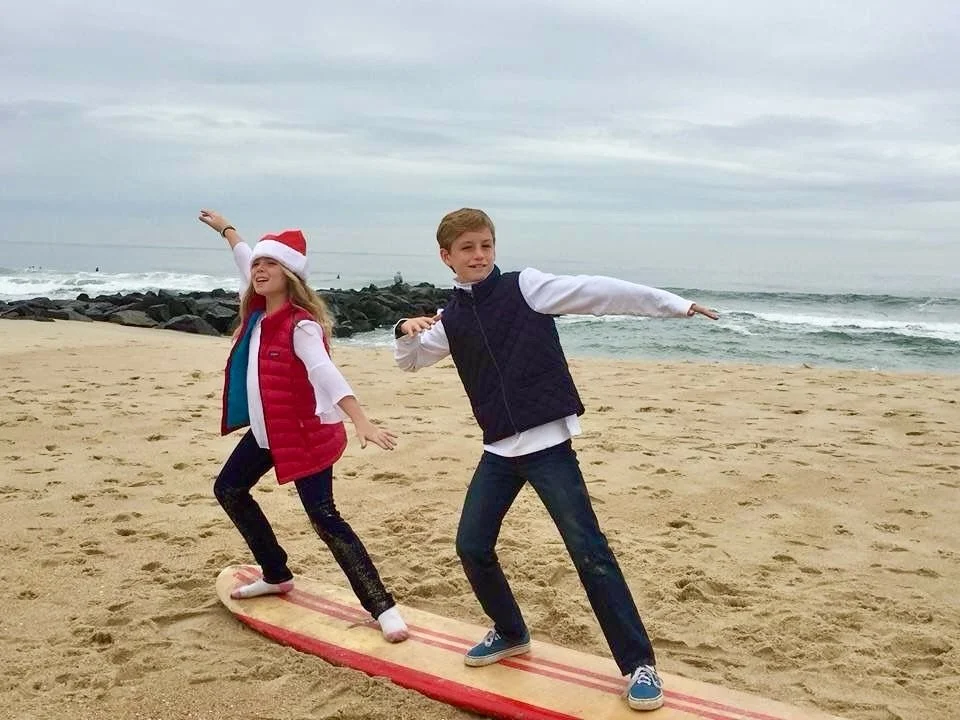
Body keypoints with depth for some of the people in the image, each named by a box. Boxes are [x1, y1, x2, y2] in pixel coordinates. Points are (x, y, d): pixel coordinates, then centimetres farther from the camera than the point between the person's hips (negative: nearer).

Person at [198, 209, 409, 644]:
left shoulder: (300, 324, -22)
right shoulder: (259, 311, 3)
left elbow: (325, 373, -39)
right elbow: (245, 259, 25)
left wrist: (360, 421, -52)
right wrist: (225, 229, 41)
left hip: (306, 434, -10)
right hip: (266, 431, 10)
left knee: (324, 519, -14)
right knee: (229, 489, 21)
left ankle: (382, 608, -9)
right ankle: (276, 575, 34)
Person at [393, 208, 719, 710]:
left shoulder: (524, 287, -4)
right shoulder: (451, 319, 10)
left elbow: (599, 292, -9)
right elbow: (410, 362, 23)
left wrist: (675, 305, -12)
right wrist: (405, 331, 0)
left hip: (547, 442, -5)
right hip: (499, 449, 6)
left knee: (588, 550, -8)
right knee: (472, 545, 9)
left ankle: (639, 663, 2)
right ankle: (510, 633, 34)